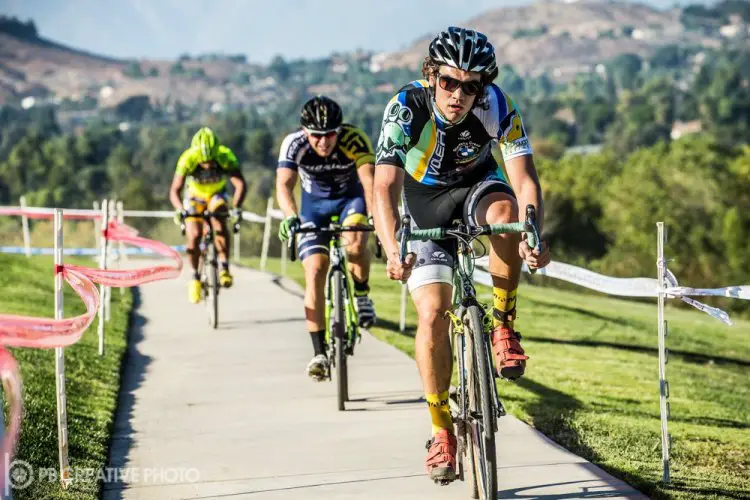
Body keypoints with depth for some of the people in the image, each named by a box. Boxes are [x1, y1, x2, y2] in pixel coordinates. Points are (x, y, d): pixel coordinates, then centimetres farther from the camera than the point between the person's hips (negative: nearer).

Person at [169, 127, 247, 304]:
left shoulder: (226, 157, -32)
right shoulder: (187, 160, -32)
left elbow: (240, 184, -39)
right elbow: (174, 191, -36)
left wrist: (236, 208, -55)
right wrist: (180, 210, -55)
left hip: (217, 196, 0)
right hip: (195, 197, 0)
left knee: (219, 222, -28)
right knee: (194, 235, -15)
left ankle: (224, 268, -22)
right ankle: (195, 278, 3)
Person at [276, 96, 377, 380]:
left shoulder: (354, 140, -30)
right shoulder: (294, 144, -27)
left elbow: (369, 180, -41)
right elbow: (284, 185, -38)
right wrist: (291, 217, -57)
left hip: (351, 198, -1)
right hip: (314, 204, 1)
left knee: (355, 241, -33)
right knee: (315, 272, -12)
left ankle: (361, 294, -4)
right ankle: (319, 352, -9)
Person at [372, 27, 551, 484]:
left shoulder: (498, 108, -26)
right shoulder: (406, 108, -29)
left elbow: (524, 178, -32)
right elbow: (385, 187, -37)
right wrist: (393, 250, -52)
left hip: (477, 188, 1)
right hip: (425, 205, 0)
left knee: (503, 209, -36)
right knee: (432, 314, -15)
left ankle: (505, 327, -19)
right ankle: (442, 432, -2)